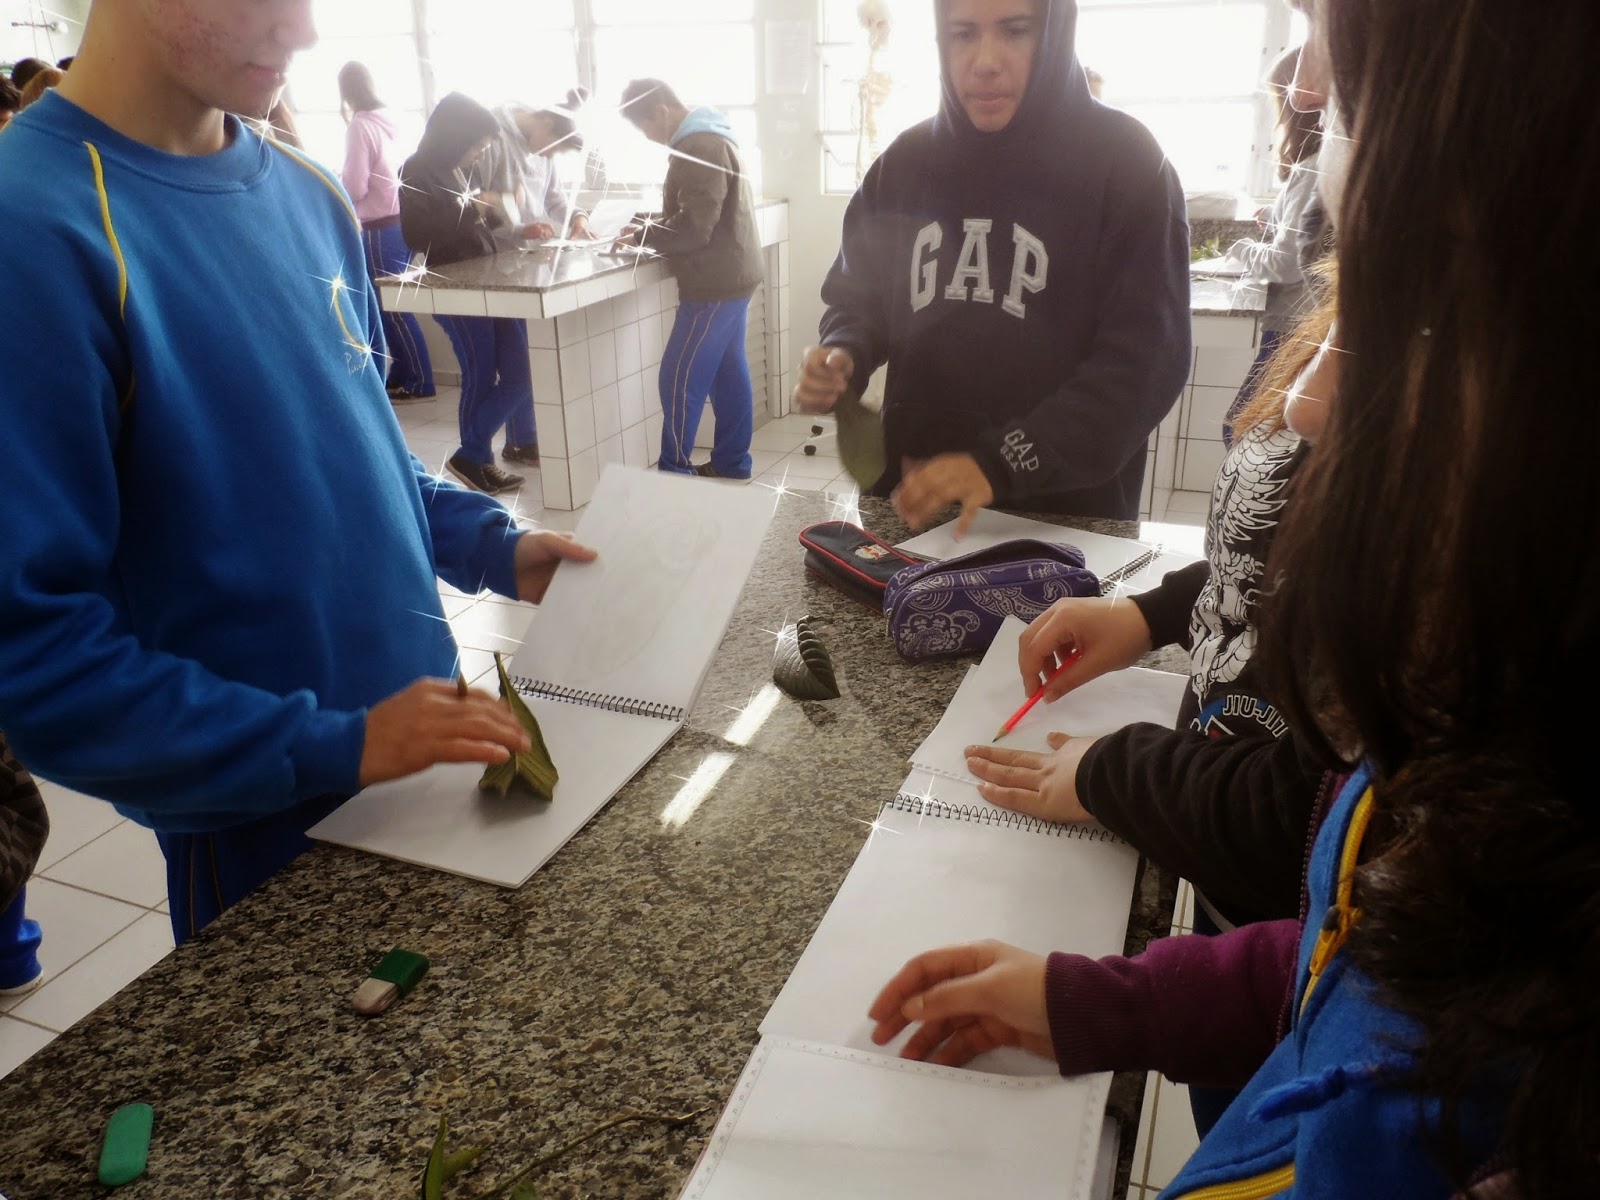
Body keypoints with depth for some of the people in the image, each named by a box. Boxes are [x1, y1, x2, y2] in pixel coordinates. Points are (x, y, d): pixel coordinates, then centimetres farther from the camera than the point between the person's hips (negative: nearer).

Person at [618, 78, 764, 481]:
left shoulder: (699, 147, -18)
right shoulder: (709, 137, 14)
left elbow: (694, 229, -23)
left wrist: (642, 236, -9)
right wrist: (650, 229, 7)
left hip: (715, 283, -10)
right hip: (730, 276, 10)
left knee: (680, 380, -5)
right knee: (728, 374, 13)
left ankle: (673, 473, 2)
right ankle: (731, 463, 20)